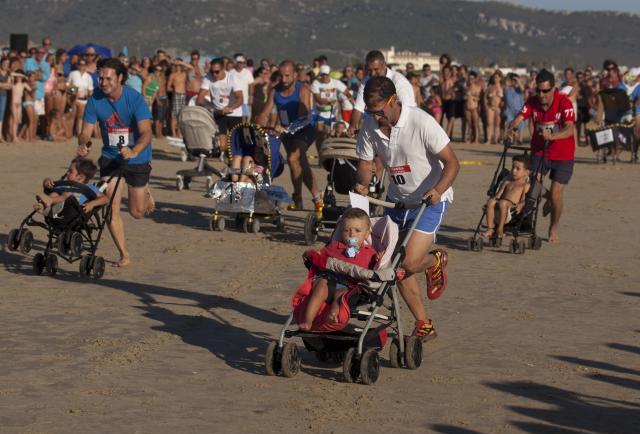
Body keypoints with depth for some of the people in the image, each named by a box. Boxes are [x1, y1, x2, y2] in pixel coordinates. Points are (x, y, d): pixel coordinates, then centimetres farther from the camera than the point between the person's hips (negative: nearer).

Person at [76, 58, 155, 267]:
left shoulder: (134, 98, -22)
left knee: (137, 212, 8)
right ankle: (124, 255, 6)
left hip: (137, 158, -2)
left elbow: (146, 132, -29)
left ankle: (145, 191, 44)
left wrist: (134, 151, -49)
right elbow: (86, 130, -9)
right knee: (111, 209, -9)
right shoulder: (95, 100, -12)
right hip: (110, 157, 2)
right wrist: (82, 144, -33)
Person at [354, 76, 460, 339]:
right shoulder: (370, 126, -7)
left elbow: (452, 163, -20)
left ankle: (436, 260, 19)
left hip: (430, 199, -6)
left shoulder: (421, 122, -23)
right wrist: (362, 184, -20)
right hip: (397, 198, 6)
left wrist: (438, 190, -37)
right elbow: (365, 162, 3)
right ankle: (423, 325, 17)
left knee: (410, 262, -18)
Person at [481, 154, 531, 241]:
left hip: (512, 211, -5)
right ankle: (490, 229, -28)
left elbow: (524, 200, -3)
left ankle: (500, 230, -29)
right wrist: (494, 199, -2)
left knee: (503, 203, -36)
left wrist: (520, 205, -23)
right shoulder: (507, 182, 27)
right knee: (491, 201, -26)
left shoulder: (525, 185, 10)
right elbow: (498, 195, 19)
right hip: (499, 209, 5)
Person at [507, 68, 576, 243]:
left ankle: (554, 229, 19)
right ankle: (547, 196, 28)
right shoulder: (532, 102, -8)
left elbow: (570, 129, -31)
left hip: (562, 155, -3)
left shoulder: (564, 103, -20)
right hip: (539, 151, 3)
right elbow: (518, 119, -20)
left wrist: (551, 136, -49)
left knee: (556, 193, -6)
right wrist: (512, 128, -44)